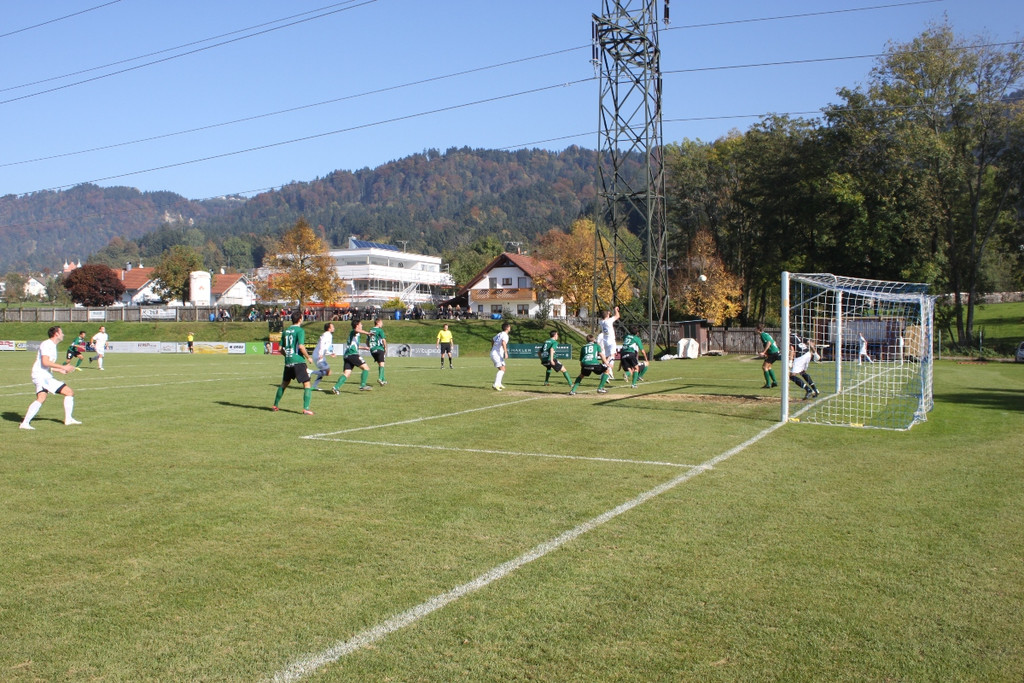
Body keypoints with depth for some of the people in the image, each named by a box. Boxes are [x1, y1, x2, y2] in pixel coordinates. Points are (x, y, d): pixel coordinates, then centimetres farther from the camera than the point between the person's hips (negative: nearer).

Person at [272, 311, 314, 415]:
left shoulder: (285, 331, 11)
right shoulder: (300, 330, -8)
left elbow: (280, 349, 13)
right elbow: (301, 346, -18)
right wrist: (308, 357, -5)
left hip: (288, 362, 7)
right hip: (298, 361, -7)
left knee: (284, 384, 22)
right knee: (307, 385, -3)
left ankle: (275, 405, 28)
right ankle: (306, 409, -13)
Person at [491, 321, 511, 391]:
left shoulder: (499, 334, 16)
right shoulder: (505, 335, -11)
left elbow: (492, 341, 33)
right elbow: (503, 343, -31)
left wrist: (492, 348, 51)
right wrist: (506, 353, -33)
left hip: (493, 353, 10)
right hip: (497, 354, -10)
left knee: (502, 369, 20)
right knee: (502, 369, -16)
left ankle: (499, 384, 26)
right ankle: (496, 385, -26)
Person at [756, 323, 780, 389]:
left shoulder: (763, 335, -12)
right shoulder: (766, 334, 17)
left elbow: (769, 343, -24)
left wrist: (763, 352, -27)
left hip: (773, 353, -10)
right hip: (776, 351, 10)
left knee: (764, 366, -7)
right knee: (768, 367, 20)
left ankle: (768, 384, -8)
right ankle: (774, 382, 21)